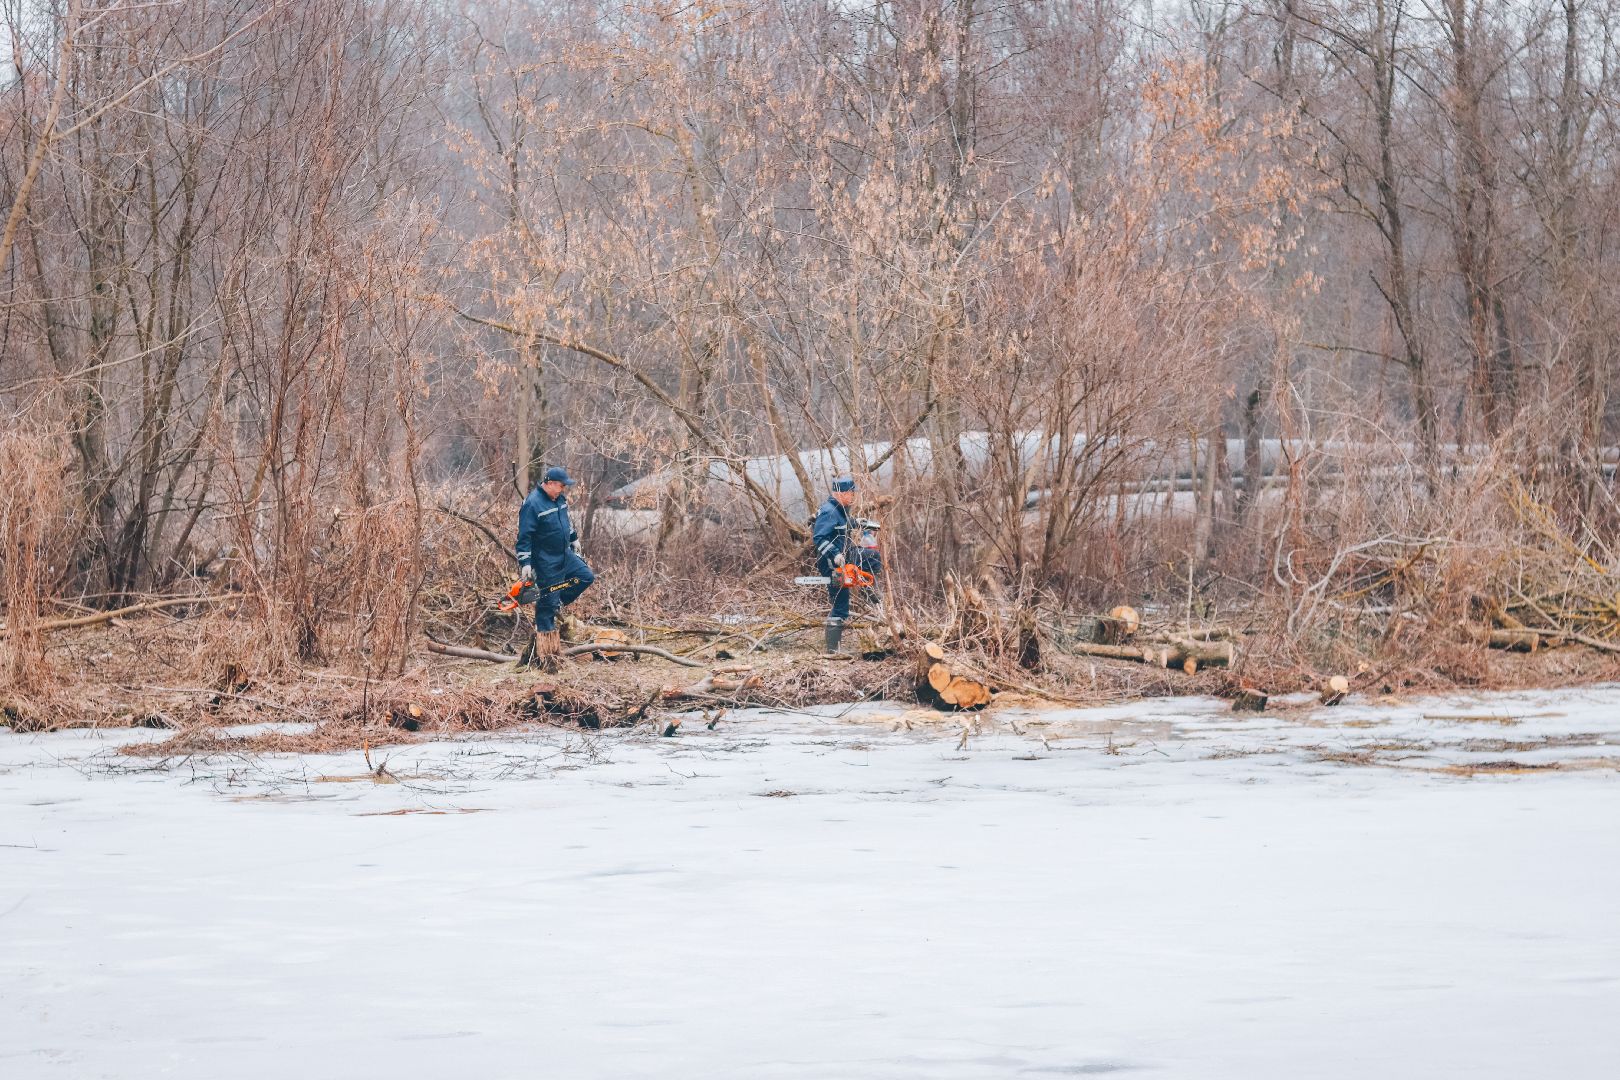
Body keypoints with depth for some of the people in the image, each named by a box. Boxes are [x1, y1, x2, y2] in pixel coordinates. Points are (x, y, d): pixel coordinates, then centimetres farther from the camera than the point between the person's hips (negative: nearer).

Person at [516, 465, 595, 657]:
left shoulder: (560, 499, 3)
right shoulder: (532, 504, -23)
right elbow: (524, 537, -23)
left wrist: (574, 539, 31)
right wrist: (525, 564, -26)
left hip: (564, 555, 8)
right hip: (546, 562, -8)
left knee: (586, 577, 8)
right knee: (548, 599, -2)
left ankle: (555, 604, 16)